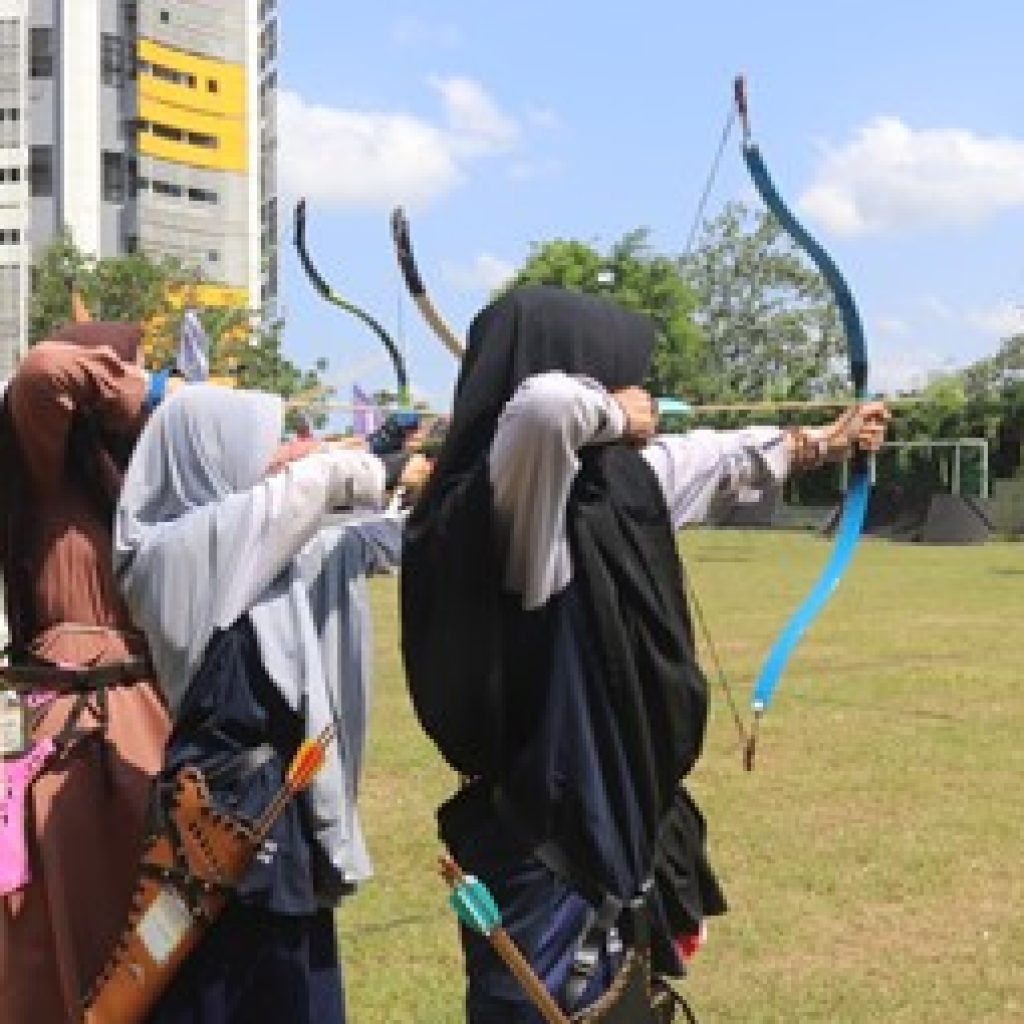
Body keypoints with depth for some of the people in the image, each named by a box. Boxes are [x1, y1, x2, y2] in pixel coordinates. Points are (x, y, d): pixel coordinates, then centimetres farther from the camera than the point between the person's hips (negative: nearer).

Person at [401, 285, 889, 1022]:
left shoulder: (615, 482, 3)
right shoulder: (518, 500, -23)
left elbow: (720, 459, 21)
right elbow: (544, 406, -45)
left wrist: (824, 442, 35)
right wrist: (615, 416, -23)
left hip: (607, 825, 9)